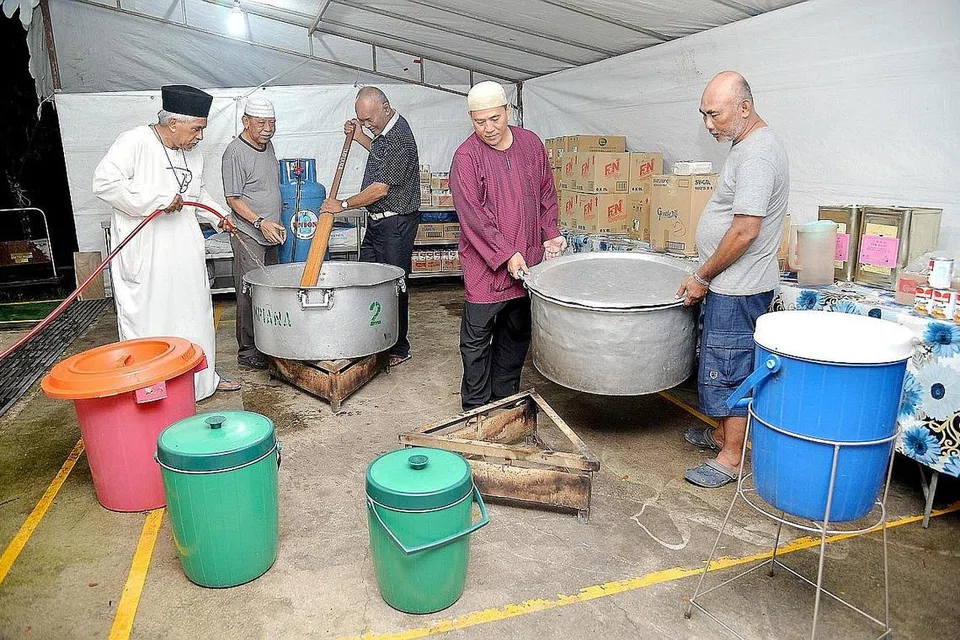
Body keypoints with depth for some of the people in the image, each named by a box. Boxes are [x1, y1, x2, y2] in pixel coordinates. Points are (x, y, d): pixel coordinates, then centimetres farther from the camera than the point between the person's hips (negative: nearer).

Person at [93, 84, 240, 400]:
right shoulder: (135, 141, -13)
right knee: (147, 320, 0)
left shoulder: (192, 153, 12)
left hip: (186, 254, 8)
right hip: (145, 255, -7)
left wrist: (218, 215, 13)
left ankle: (203, 376, 29)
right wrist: (159, 200, -22)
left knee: (195, 314, 15)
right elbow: (105, 182, -22)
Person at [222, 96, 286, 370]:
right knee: (250, 293, -7)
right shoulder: (235, 152, -12)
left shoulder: (268, 146, 13)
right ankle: (247, 350, 2)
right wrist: (260, 222, -21)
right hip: (248, 236, -8)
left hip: (270, 234, 8)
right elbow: (233, 199, -12)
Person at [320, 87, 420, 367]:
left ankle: (399, 349, 11)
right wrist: (358, 136, 19)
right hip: (377, 220, 10)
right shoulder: (385, 128, 10)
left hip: (395, 222, -10)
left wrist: (343, 205, -11)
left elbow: (380, 189, -22)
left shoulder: (399, 139, -20)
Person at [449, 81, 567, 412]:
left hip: (526, 260, 5)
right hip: (484, 264, -5)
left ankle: (506, 399, 30)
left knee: (517, 333, 15)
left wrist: (550, 233, 5)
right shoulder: (466, 156, -9)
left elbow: (546, 193, 16)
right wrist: (506, 254, -19)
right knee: (477, 338, 1)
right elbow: (472, 214, -15)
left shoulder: (531, 144, 6)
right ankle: (475, 407, 15)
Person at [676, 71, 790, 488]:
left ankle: (732, 458, 11)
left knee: (728, 367, -1)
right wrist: (707, 277, 20)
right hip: (730, 285, 10)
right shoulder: (749, 146, 13)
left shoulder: (757, 154, -20)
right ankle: (722, 434, 34)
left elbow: (745, 231, -25)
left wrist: (702, 277, -15)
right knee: (723, 364, 19)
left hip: (737, 288, -10)